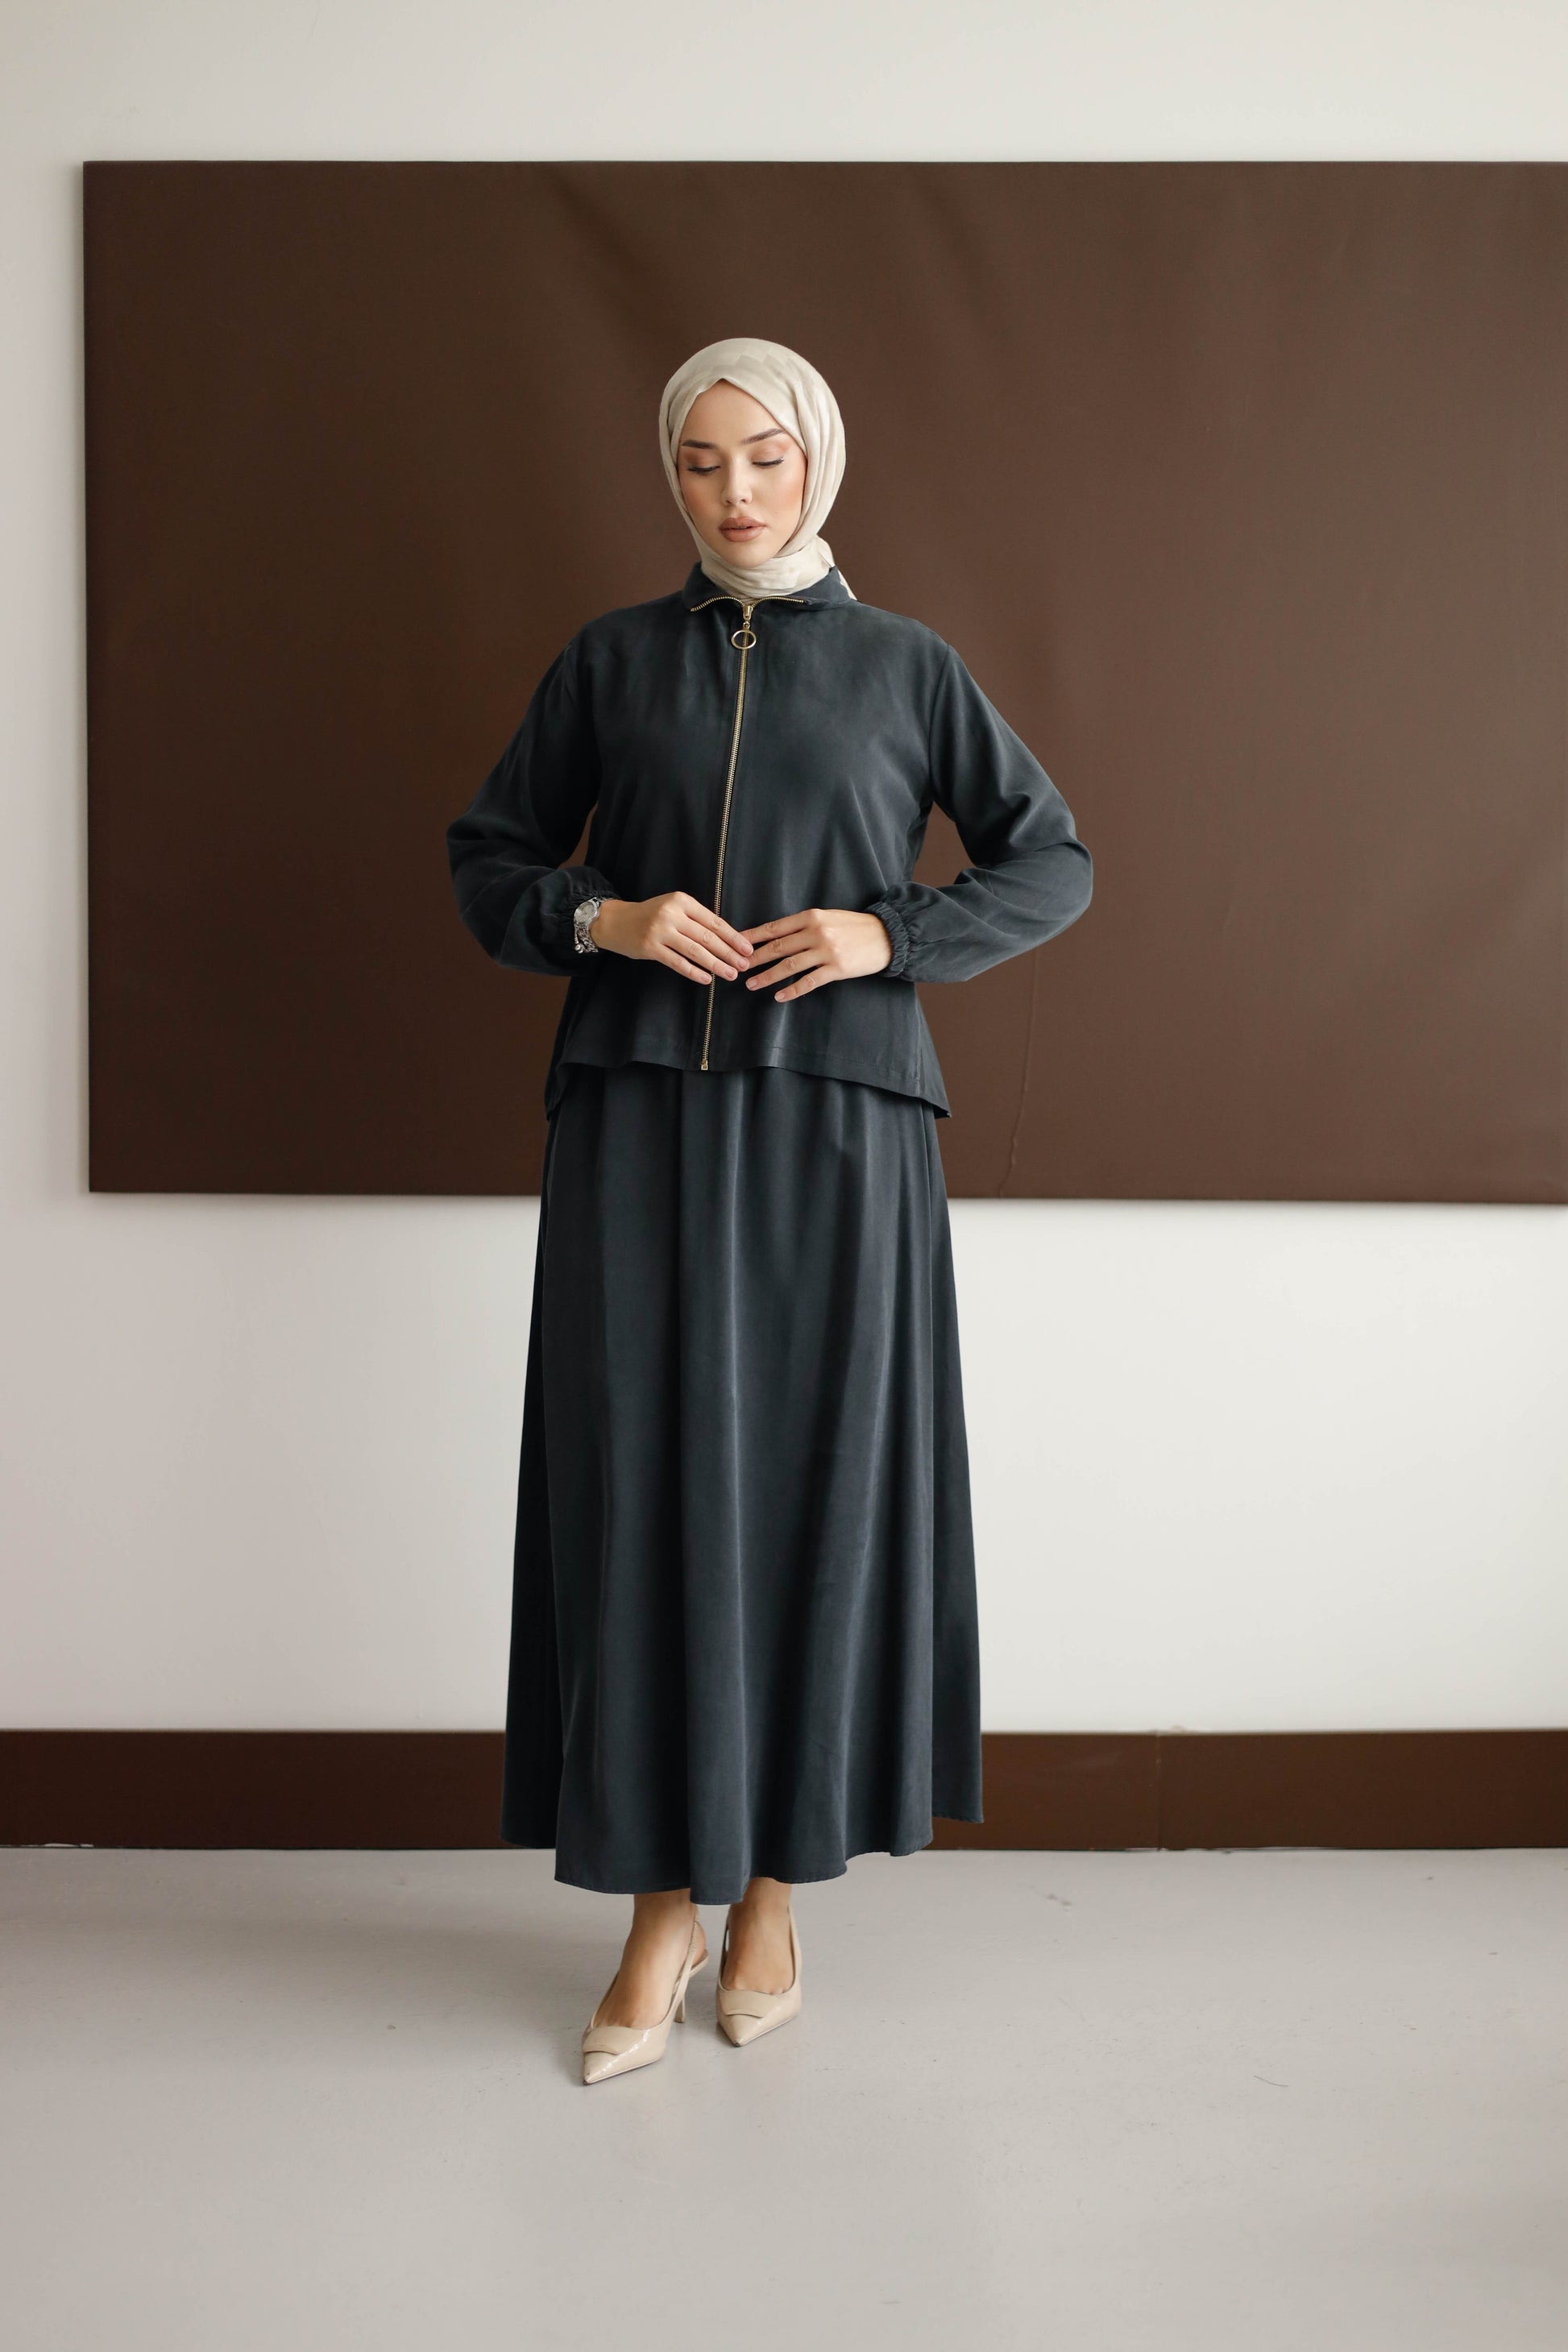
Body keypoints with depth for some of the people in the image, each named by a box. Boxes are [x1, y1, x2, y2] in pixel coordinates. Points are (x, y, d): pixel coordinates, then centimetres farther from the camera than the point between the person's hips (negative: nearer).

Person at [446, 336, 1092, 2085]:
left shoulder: (904, 665, 10)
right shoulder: (611, 659, 12)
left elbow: (1054, 862, 10)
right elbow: (483, 855, 15)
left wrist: (893, 934, -6)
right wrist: (600, 917, -5)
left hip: (837, 1116, 0)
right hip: (642, 1111, 1)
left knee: (820, 1478, 1)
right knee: (645, 1479, -2)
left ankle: (774, 1887, 17)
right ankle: (664, 1899, 8)